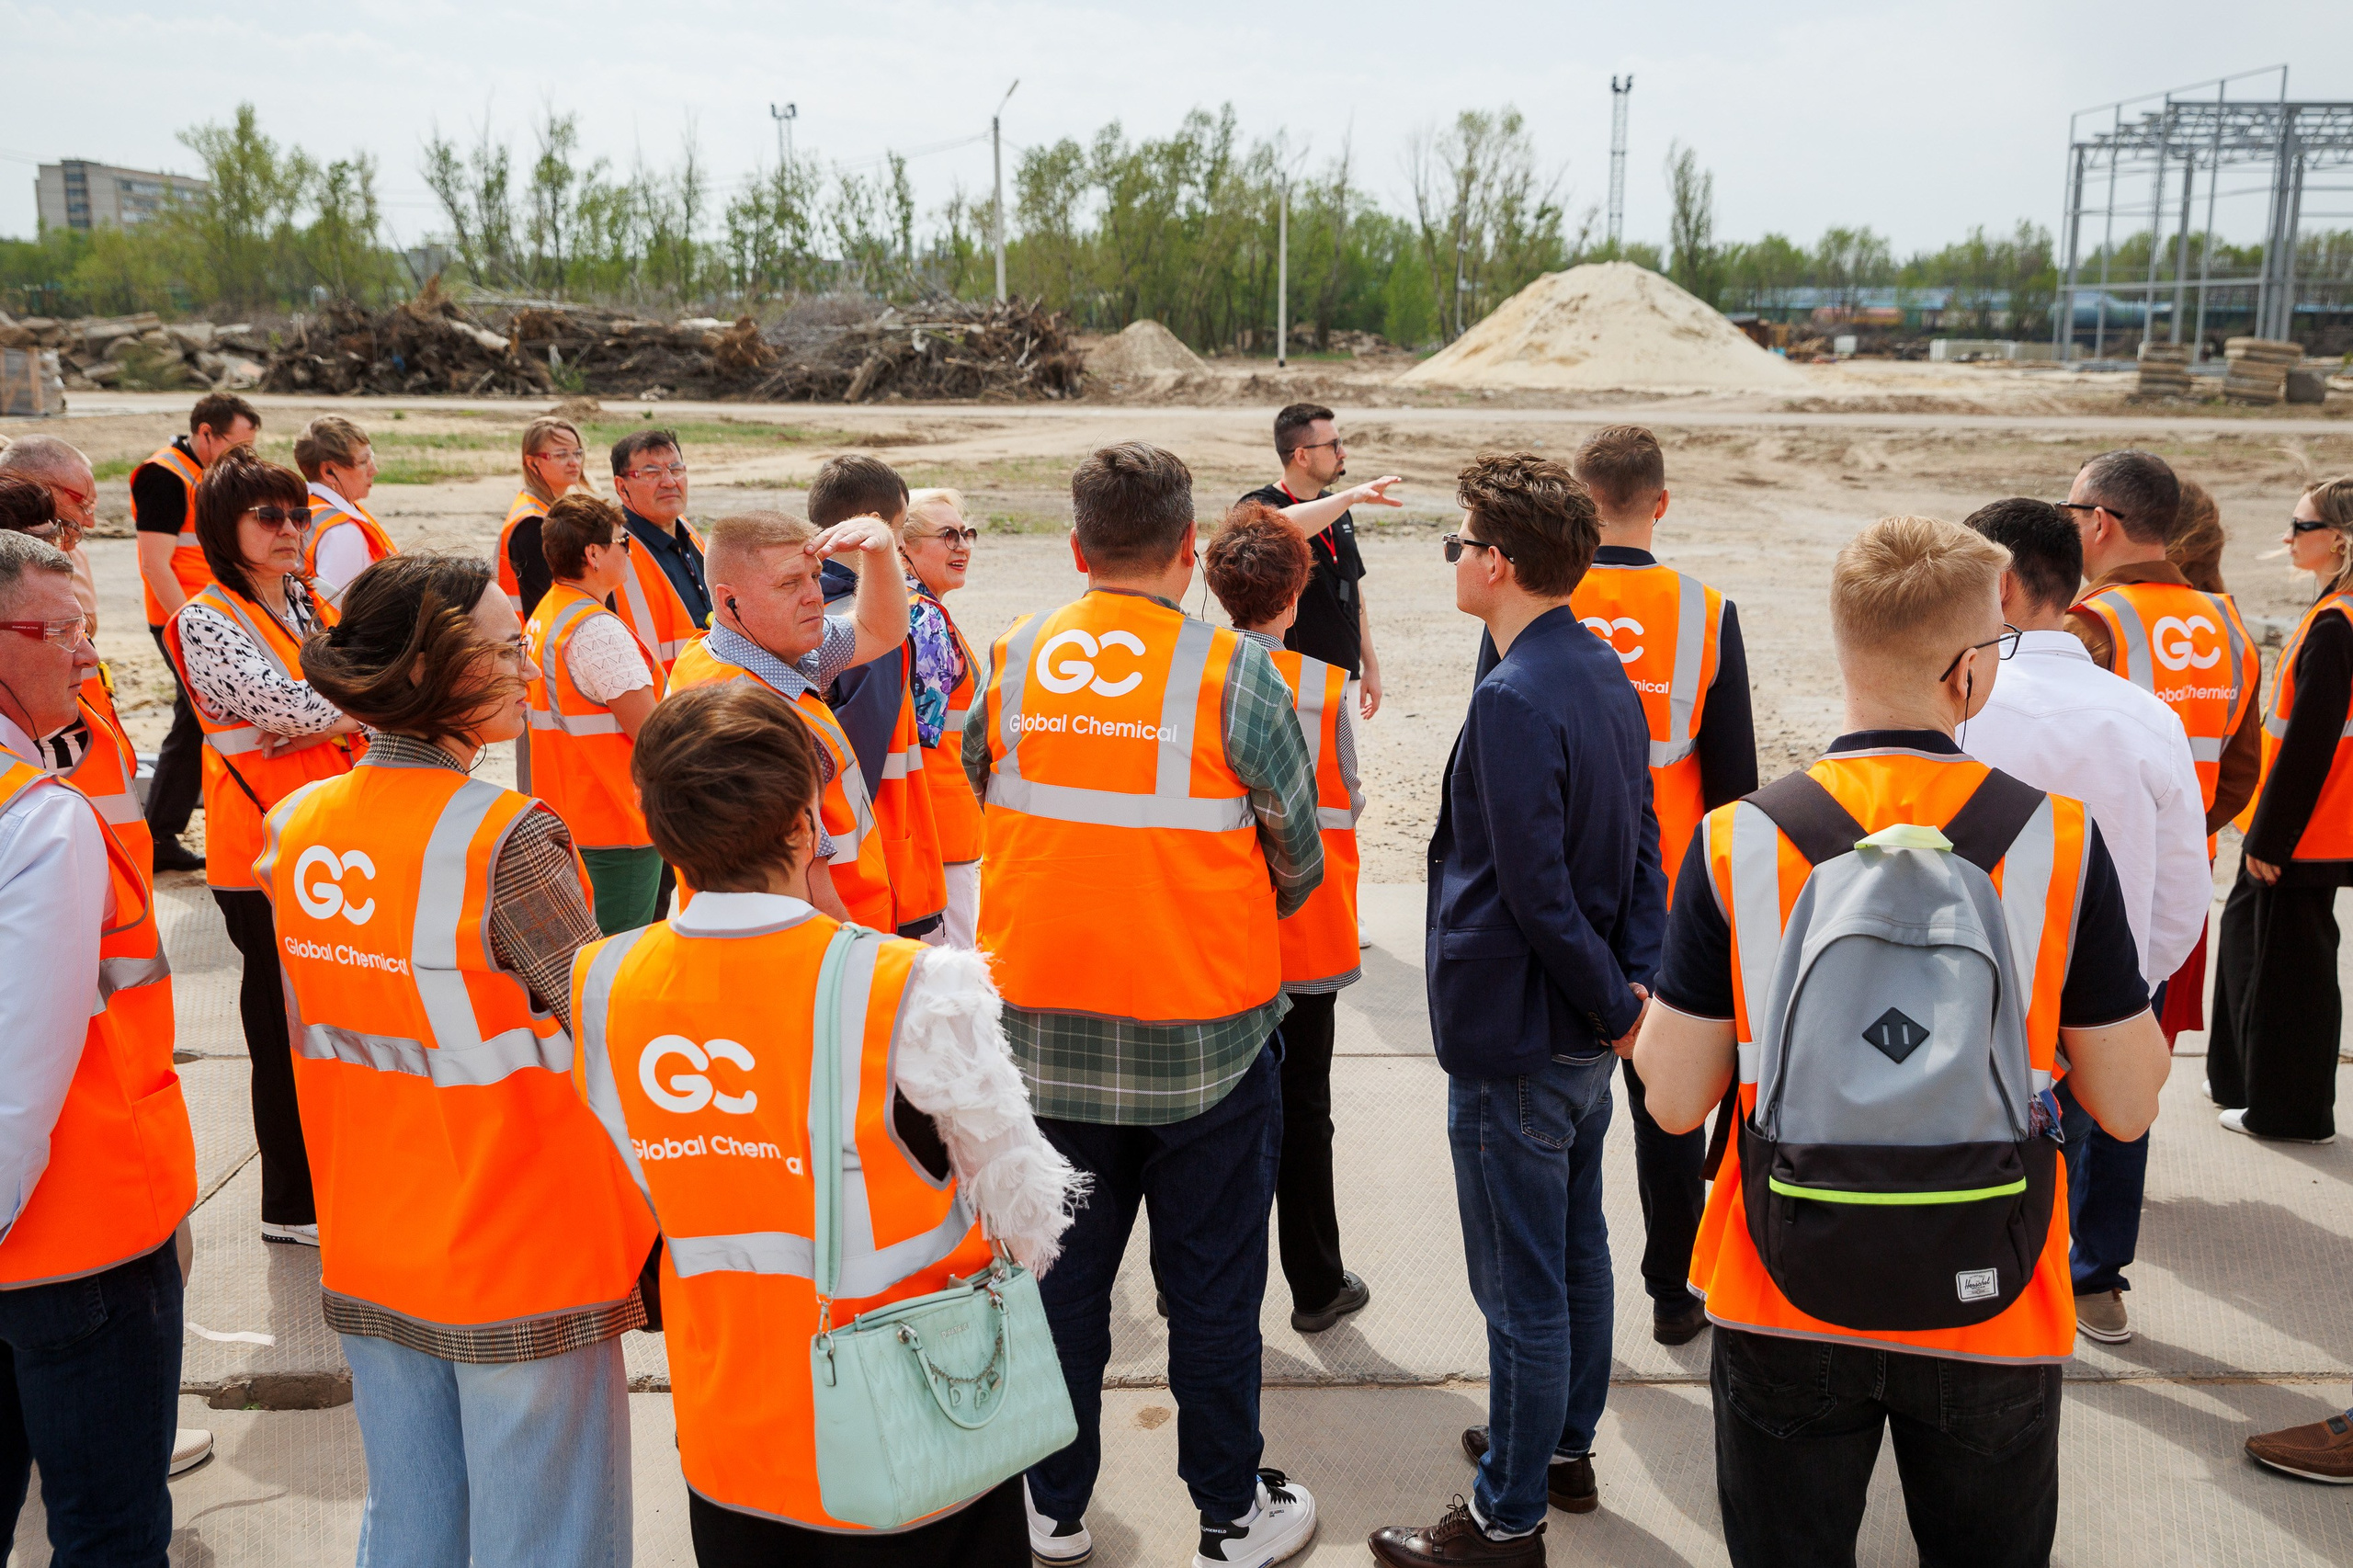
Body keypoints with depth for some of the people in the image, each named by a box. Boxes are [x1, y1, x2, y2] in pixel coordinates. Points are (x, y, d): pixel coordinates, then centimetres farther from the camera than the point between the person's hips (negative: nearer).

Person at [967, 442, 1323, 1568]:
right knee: (1210, 1286, 12)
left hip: (1043, 1031, 3)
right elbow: (1299, 863, -6)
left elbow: (987, 803, 7)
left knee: (1062, 1273, 17)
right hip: (1202, 1034, -3)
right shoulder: (1233, 673, -13)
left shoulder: (1010, 661, -4)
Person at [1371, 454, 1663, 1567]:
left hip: (1516, 1038, -10)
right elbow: (1640, 843, 8)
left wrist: (1610, 1002, -12)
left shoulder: (1514, 700, -24)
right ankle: (1563, 1447, 40)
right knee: (1576, 1247, 22)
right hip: (1585, 1030, 10)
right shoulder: (1605, 673, 6)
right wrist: (1637, 976, 4)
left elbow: (1537, 892, -24)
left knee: (1522, 1287, 3)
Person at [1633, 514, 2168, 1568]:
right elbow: (2127, 1107, -4)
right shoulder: (2059, 839, -11)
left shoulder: (1736, 841, -12)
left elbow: (1676, 1101, -8)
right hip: (1993, 1320, 1)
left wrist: (1653, 1004, 10)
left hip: (1783, 1311, 0)